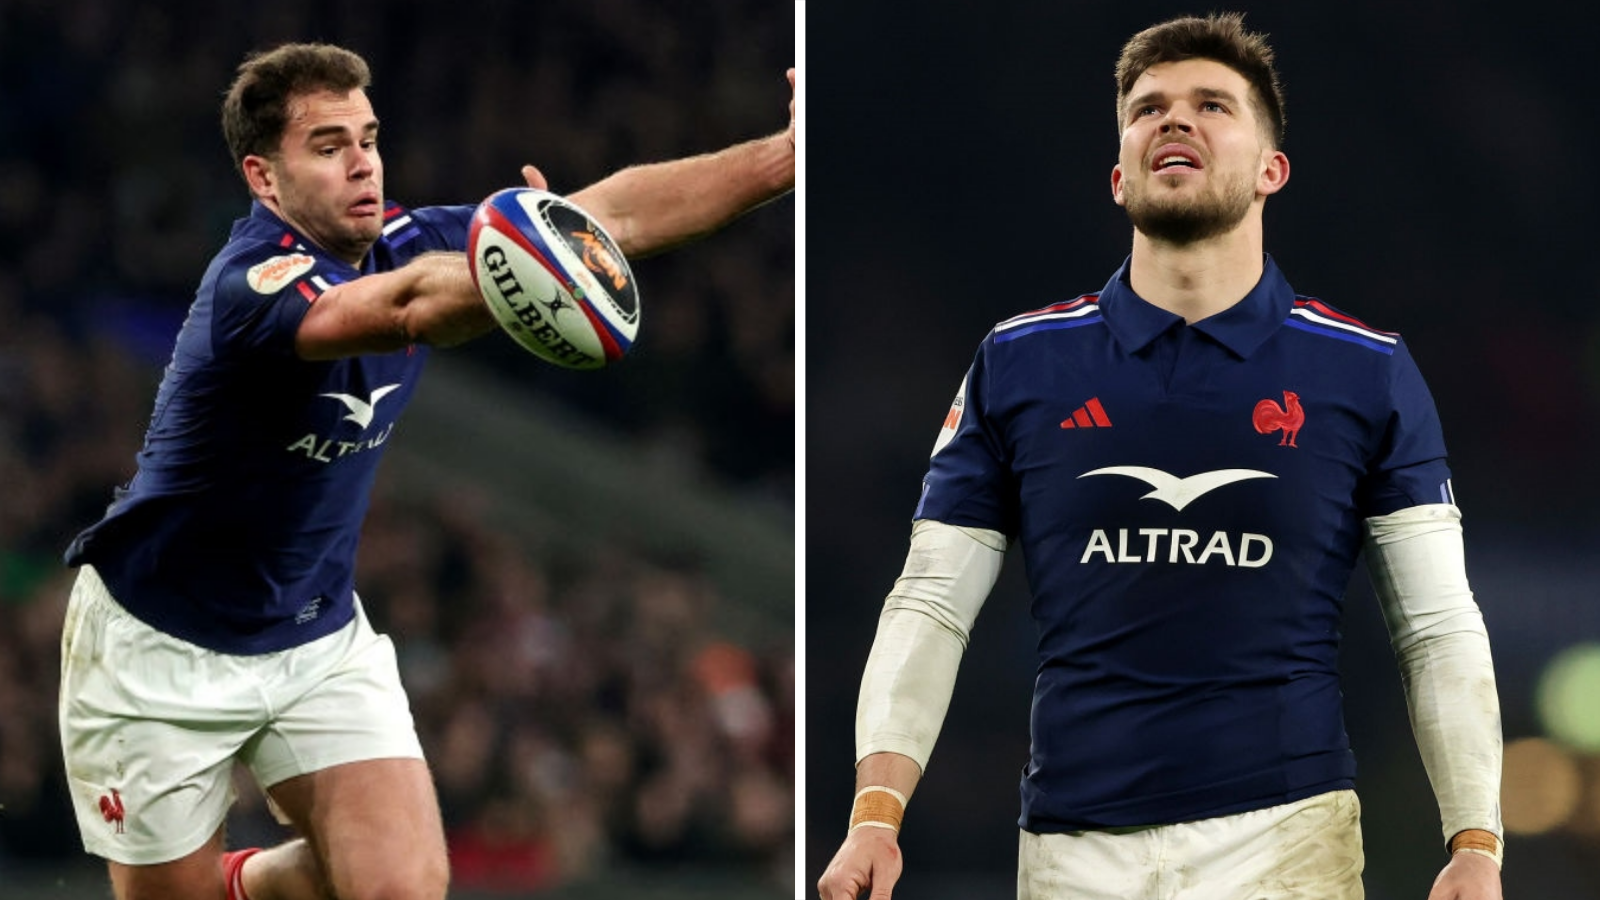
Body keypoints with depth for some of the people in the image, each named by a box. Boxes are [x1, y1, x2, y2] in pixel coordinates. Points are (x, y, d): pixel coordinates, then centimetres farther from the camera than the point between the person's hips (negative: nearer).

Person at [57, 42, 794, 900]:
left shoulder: (405, 244, -7)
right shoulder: (252, 282, -28)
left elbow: (615, 211, -11)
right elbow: (406, 309, -49)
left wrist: (785, 155, -23)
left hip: (320, 634, 6)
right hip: (162, 646, -5)